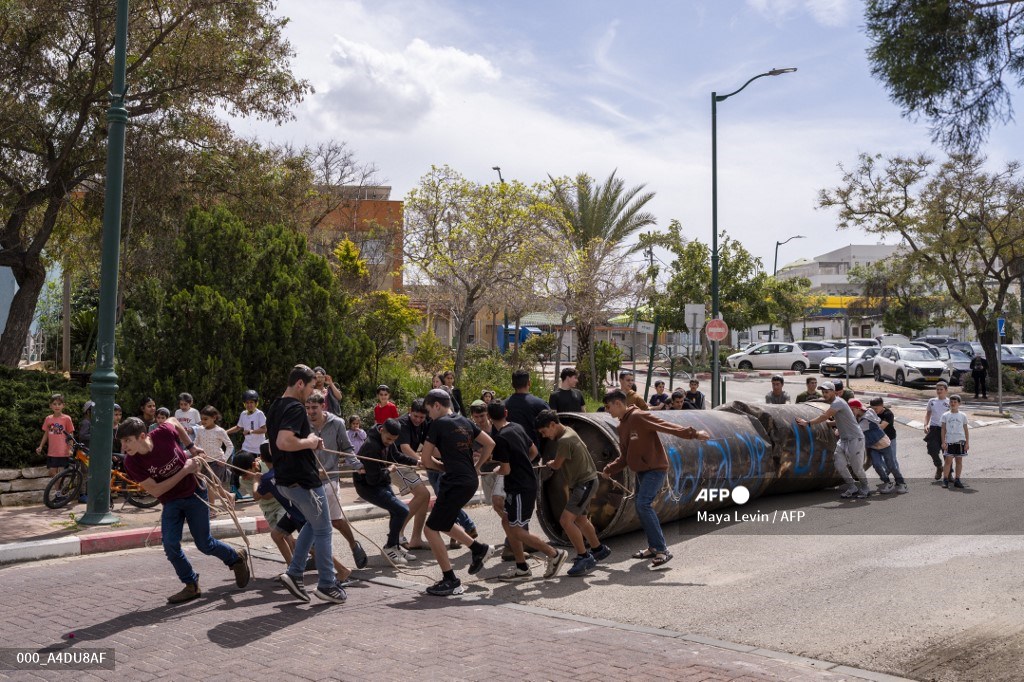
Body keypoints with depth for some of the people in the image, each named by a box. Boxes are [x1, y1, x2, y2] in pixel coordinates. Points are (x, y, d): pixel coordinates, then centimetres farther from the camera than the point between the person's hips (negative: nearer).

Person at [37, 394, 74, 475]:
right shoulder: (48, 419, 6)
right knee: (52, 473, 5)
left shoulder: (66, 419, -5)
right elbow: (46, 434, 16)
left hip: (63, 453, -4)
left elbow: (70, 436, -2)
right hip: (51, 452, 4)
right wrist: (40, 447, 11)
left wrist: (70, 449, -10)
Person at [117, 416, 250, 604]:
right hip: (171, 502, 2)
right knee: (170, 544, -14)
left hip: (194, 494, -2)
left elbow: (174, 421, 1)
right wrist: (185, 470, -25)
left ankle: (236, 558, 33)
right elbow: (155, 490, -22)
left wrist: (191, 446, 2)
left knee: (204, 544, 4)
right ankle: (191, 585, 7)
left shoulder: (163, 433, -24)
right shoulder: (132, 463, -22)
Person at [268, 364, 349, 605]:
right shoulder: (296, 408, -19)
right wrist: (309, 442, -18)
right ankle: (327, 585, 12)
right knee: (323, 530, 4)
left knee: (313, 524, 24)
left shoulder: (276, 407, 12)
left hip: (285, 480, 10)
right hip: (303, 479, -10)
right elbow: (283, 442, -34)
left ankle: (294, 573, 17)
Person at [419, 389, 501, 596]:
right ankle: (479, 549, 25)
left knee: (431, 529, -1)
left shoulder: (438, 424, -9)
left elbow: (426, 459, -6)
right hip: (470, 480, 9)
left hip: (456, 483, -9)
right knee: (442, 522, 26)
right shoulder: (464, 422, 12)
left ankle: (451, 581, 2)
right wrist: (476, 467, 17)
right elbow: (490, 444, 15)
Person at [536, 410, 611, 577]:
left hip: (585, 483, -11)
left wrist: (549, 464, 10)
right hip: (579, 483, 11)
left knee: (566, 520, -19)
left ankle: (584, 558, -12)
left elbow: (556, 465, -10)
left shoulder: (564, 440, -24)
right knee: (580, 519, 25)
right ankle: (599, 549, 44)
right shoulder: (567, 432, 7)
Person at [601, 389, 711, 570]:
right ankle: (654, 547, 26)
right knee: (641, 508, 12)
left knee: (643, 504, -21)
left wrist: (693, 434, -30)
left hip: (655, 469, -9)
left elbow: (666, 426, -23)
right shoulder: (622, 426, 13)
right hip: (641, 471, 9)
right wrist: (609, 470, 12)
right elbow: (624, 457, 19)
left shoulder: (638, 417, -15)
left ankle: (662, 550, -18)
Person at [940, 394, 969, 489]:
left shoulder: (962, 416, 7)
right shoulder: (945, 416, 5)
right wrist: (943, 442, -2)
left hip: (960, 441, 1)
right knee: (948, 460, -5)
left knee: (959, 460, 4)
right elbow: (943, 429, 5)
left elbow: (966, 429, 9)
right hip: (949, 441, -1)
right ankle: (945, 480, -3)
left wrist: (967, 442, 4)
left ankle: (957, 480, 11)